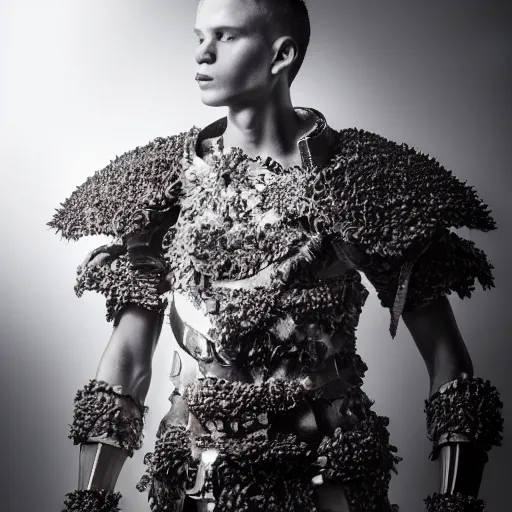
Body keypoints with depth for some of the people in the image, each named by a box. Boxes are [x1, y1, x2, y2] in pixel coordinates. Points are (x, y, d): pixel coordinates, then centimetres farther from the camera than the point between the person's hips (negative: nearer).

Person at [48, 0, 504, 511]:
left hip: (330, 470, -2)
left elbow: (446, 360, -9)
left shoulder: (359, 175, -10)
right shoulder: (169, 177, -3)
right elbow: (127, 359, -5)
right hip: (197, 470, 2)